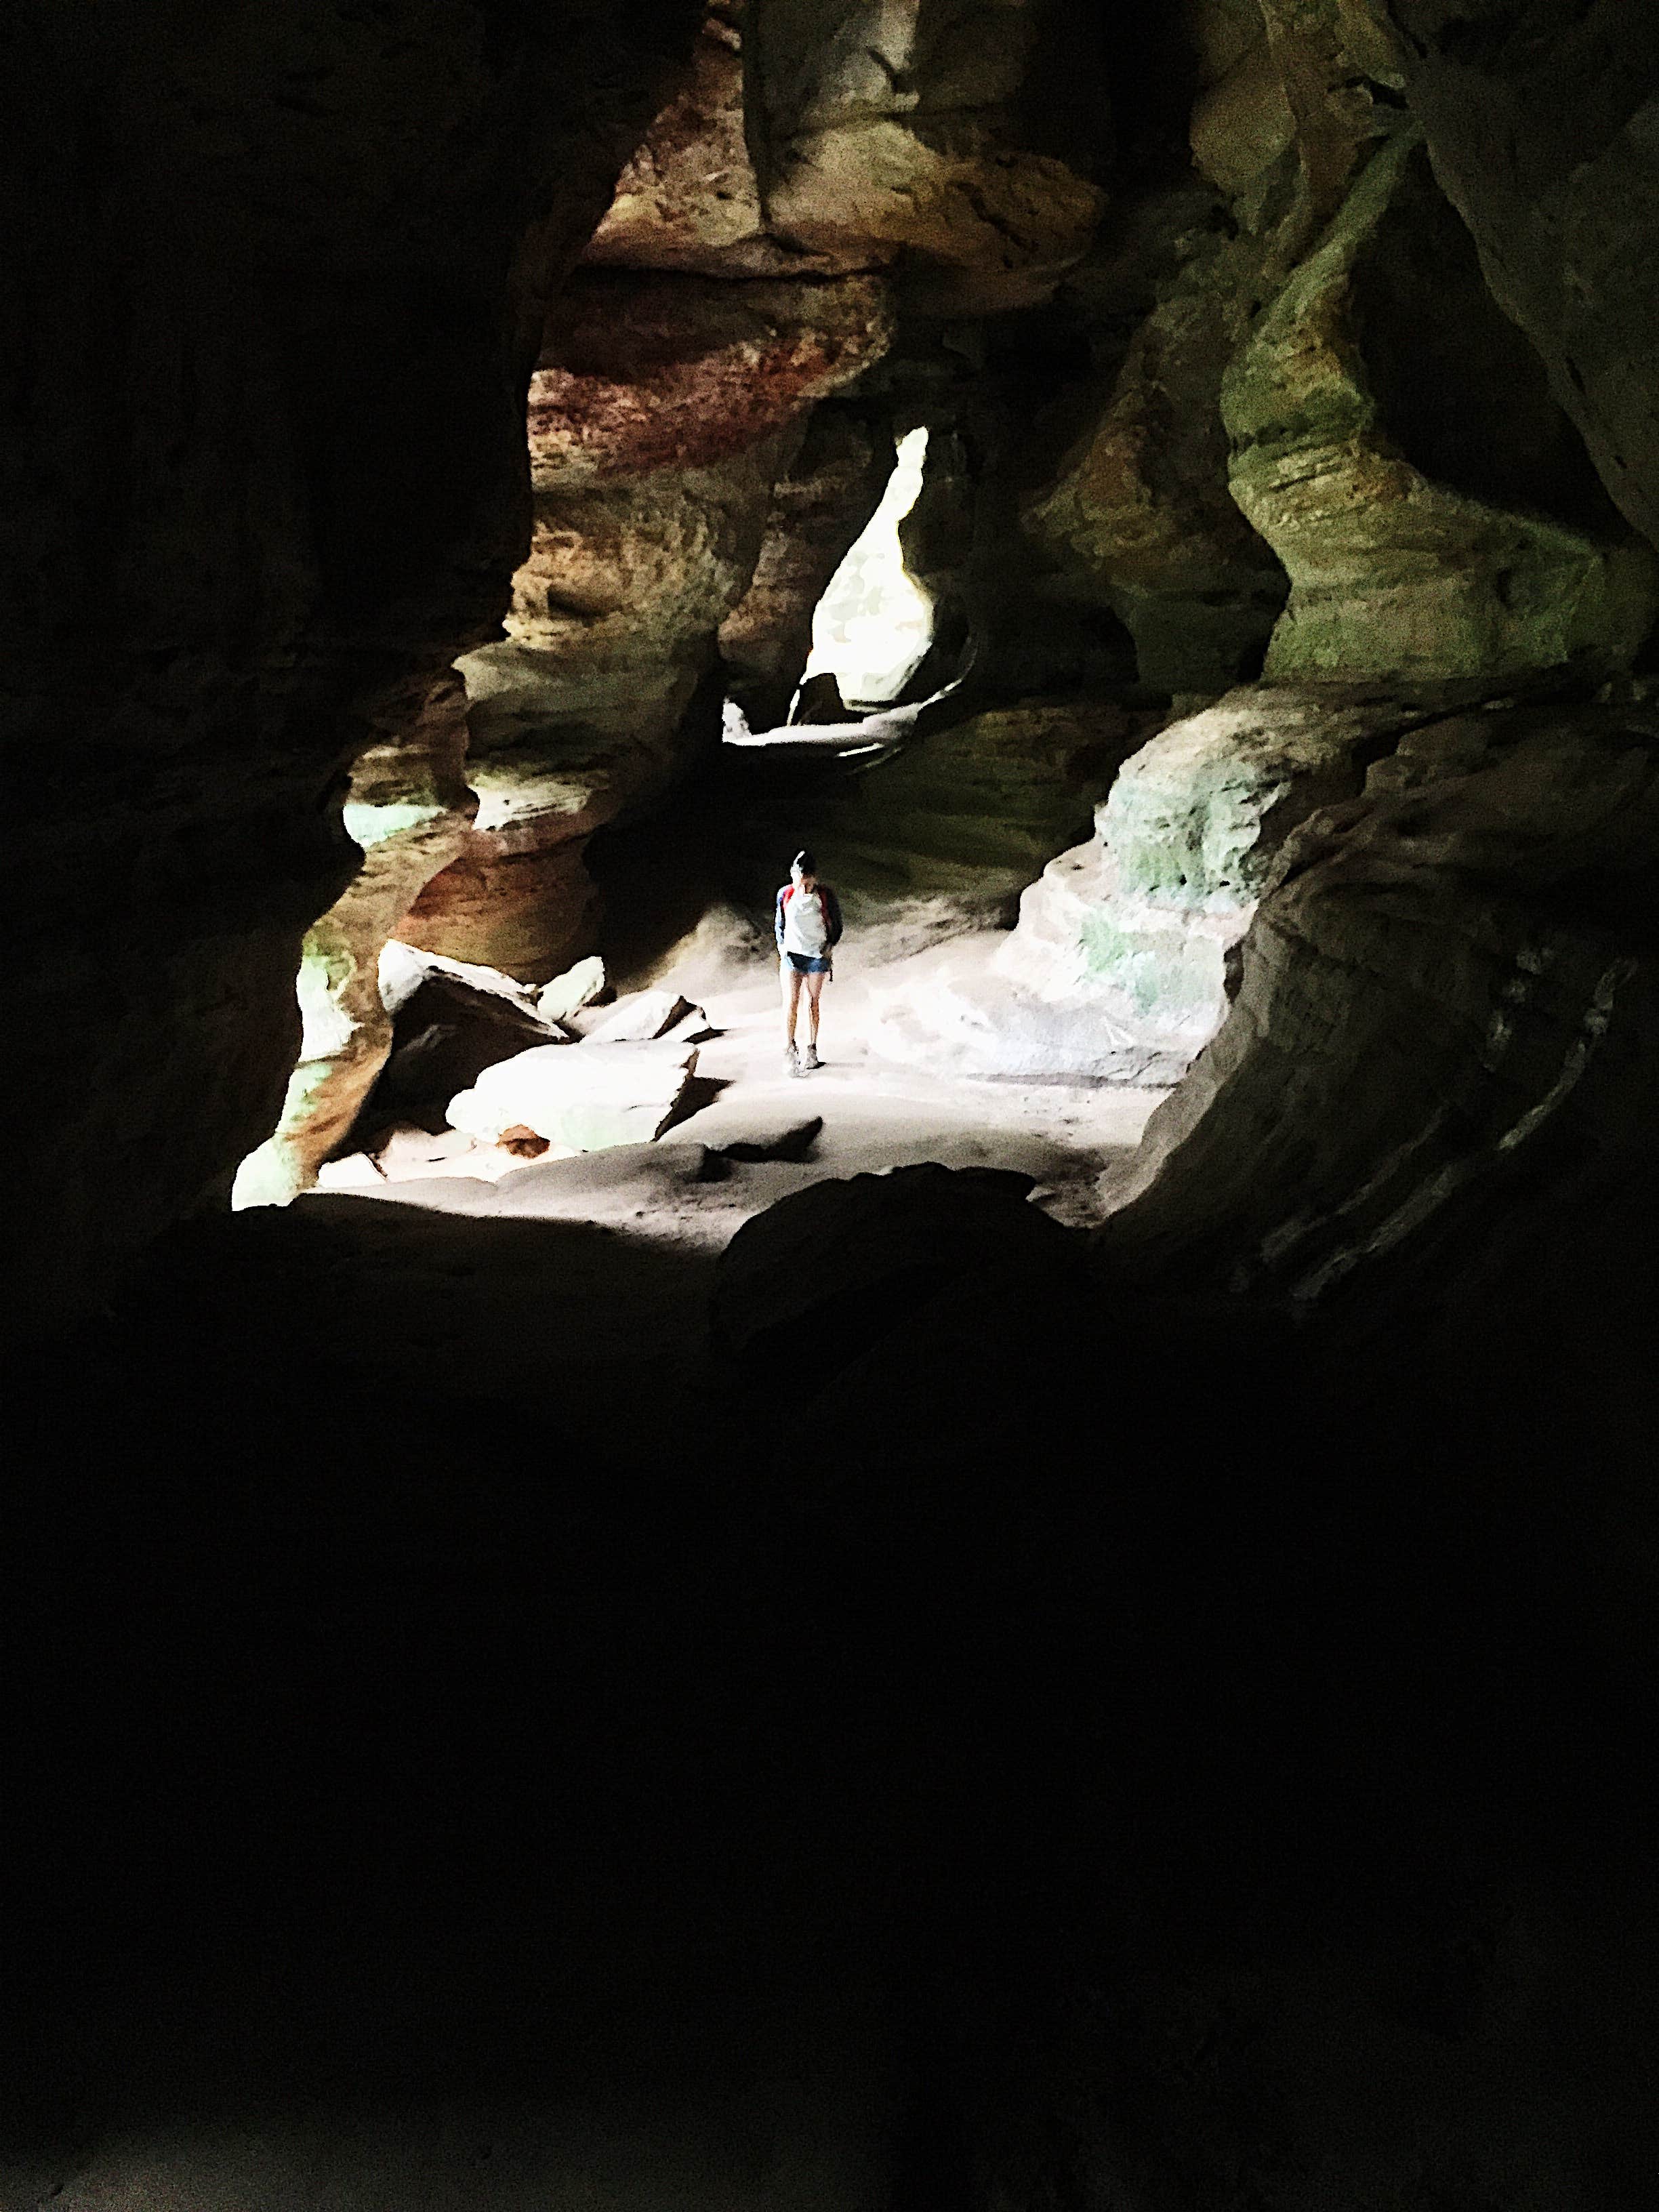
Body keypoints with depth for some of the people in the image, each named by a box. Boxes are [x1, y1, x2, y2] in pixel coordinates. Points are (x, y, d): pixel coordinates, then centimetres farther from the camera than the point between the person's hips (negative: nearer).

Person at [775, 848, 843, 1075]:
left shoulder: (825, 896, -7)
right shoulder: (785, 895, -3)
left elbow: (836, 927, 4)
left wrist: (829, 947, -8)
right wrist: (782, 948, -1)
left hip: (817, 957, 0)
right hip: (791, 955, 0)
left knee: (812, 1003, 9)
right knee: (791, 1002, -11)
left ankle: (812, 1051, 20)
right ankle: (789, 1052, -15)